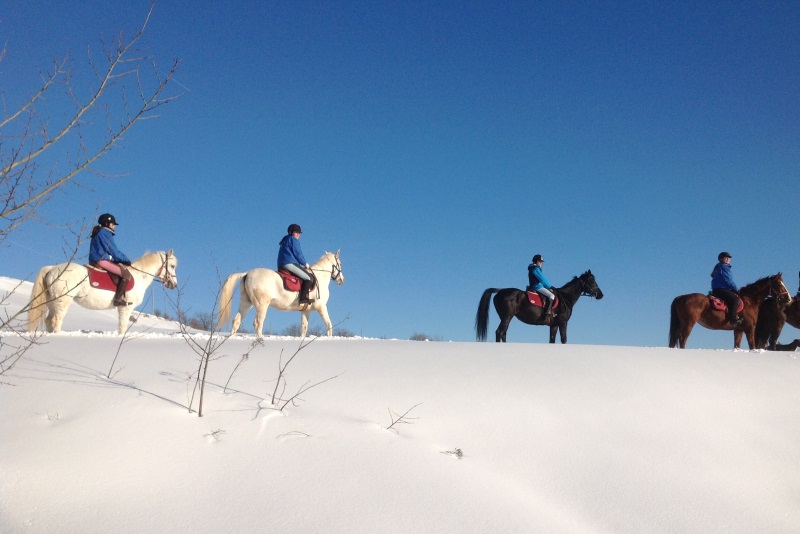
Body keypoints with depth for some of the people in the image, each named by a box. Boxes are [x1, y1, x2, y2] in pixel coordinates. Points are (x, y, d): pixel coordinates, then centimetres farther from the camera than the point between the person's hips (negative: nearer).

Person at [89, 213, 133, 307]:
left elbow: (112, 250, 22)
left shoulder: (101, 232, 23)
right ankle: (118, 299, -23)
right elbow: (113, 251, -10)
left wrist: (123, 259, 14)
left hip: (96, 261, 11)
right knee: (126, 274, -17)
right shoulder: (105, 232, -7)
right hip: (102, 260, -11)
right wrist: (126, 259, 0)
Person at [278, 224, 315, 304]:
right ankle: (303, 298, -24)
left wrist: (303, 264, 21)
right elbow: (298, 254, -7)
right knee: (309, 278, -12)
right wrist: (305, 263, 6)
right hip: (290, 264, -10)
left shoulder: (285, 241, 28)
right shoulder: (293, 240, -2)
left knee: (308, 276, 18)